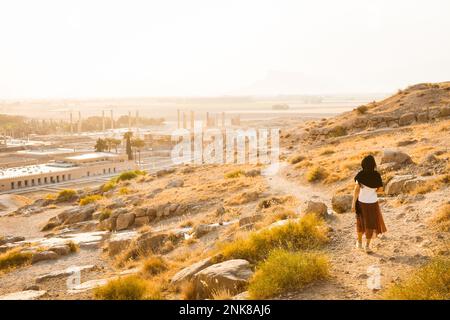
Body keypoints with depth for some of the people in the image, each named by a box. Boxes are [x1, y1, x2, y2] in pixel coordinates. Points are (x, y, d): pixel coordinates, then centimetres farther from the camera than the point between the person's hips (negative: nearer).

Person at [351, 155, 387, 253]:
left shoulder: (360, 175, -14)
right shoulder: (376, 175, -13)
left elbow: (356, 189, -16)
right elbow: (380, 189, -5)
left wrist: (353, 203, -11)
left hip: (361, 202, 1)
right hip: (373, 202, -1)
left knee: (361, 221, 23)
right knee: (371, 223, 14)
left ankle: (359, 242, 33)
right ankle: (367, 246, 13)